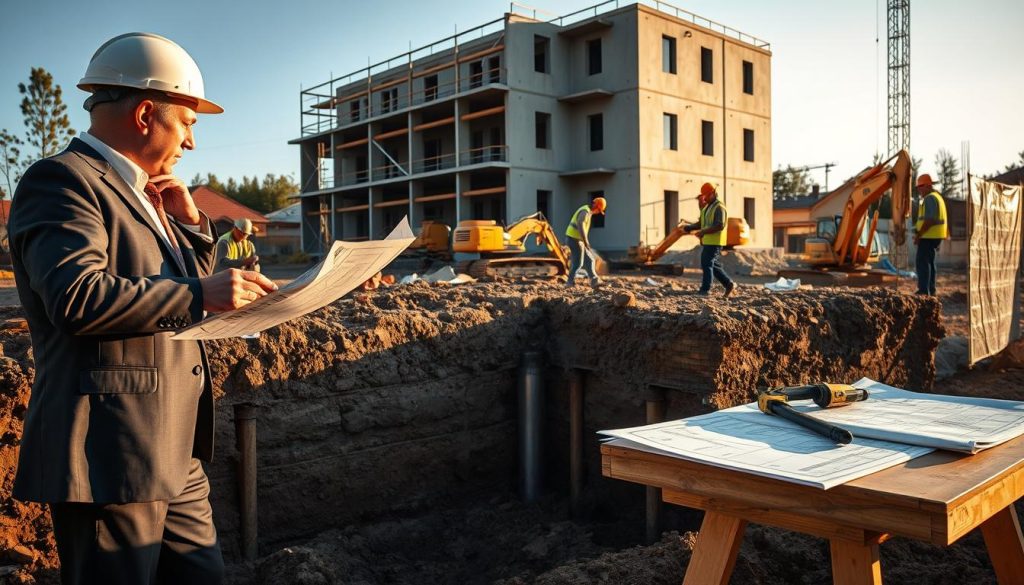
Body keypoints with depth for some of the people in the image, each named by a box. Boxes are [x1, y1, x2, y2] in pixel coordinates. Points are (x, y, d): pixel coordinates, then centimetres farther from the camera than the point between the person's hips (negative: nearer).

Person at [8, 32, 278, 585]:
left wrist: (190, 222, 8)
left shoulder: (143, 193, 18)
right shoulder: (62, 179, -10)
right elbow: (78, 297, -26)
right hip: (112, 459, -9)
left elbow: (175, 286, 23)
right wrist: (201, 293, -26)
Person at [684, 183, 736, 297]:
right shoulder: (706, 207, 17)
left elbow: (720, 226, -22)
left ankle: (705, 289, -4)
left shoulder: (719, 208, -12)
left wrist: (704, 232, -29)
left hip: (714, 242, -9)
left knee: (706, 263, -9)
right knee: (713, 265, 13)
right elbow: (701, 223, 20)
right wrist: (689, 227, 2)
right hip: (707, 241, 9)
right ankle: (729, 284, 21)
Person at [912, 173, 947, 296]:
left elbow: (929, 220, -23)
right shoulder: (937, 197, 20)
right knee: (929, 262, 17)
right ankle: (931, 290, 23)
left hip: (928, 236, -11)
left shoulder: (930, 198, -14)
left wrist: (918, 235, -19)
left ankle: (924, 291, -13)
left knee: (923, 263, -10)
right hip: (934, 236, 11)